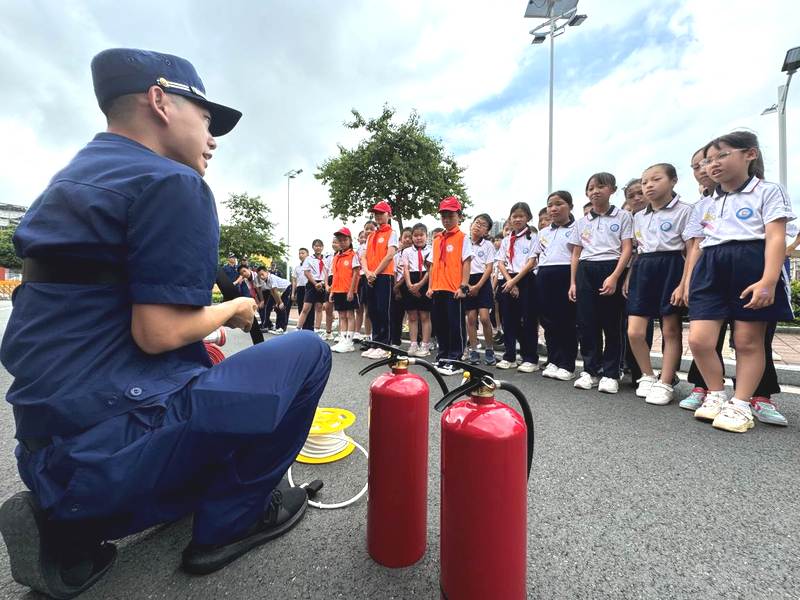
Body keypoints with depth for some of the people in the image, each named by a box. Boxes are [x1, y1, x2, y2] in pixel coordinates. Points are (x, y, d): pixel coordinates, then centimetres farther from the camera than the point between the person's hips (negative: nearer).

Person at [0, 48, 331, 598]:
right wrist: (235, 310, -4)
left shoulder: (73, 176, 14)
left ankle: (73, 528, 16)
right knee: (307, 353, -4)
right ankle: (232, 519, 8)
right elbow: (159, 332, -22)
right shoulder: (172, 182, -15)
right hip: (109, 443, -9)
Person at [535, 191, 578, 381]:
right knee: (548, 320, 7)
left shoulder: (575, 229, 3)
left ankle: (567, 365, 9)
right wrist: (542, 274, 10)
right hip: (544, 277, 5)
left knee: (566, 321, -1)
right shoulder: (543, 232, 19)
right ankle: (553, 361, 18)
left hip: (566, 275, -5)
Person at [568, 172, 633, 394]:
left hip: (611, 269, -3)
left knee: (612, 324, 1)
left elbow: (626, 249, -3)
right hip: (585, 272, 3)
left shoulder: (622, 216, 5)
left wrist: (614, 277, -16)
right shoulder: (582, 221, 15)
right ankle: (590, 371, 13)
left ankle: (611, 374, 11)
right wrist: (573, 282, 6)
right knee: (587, 323, 2)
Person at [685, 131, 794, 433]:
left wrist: (768, 281, -19)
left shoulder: (768, 191, 5)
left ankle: (741, 405, 17)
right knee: (698, 339, -7)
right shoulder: (703, 205, 19)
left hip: (751, 266, -3)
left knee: (748, 341, 4)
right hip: (710, 270, 4)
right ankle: (717, 395, 14)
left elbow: (776, 237, -7)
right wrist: (689, 282, 10)